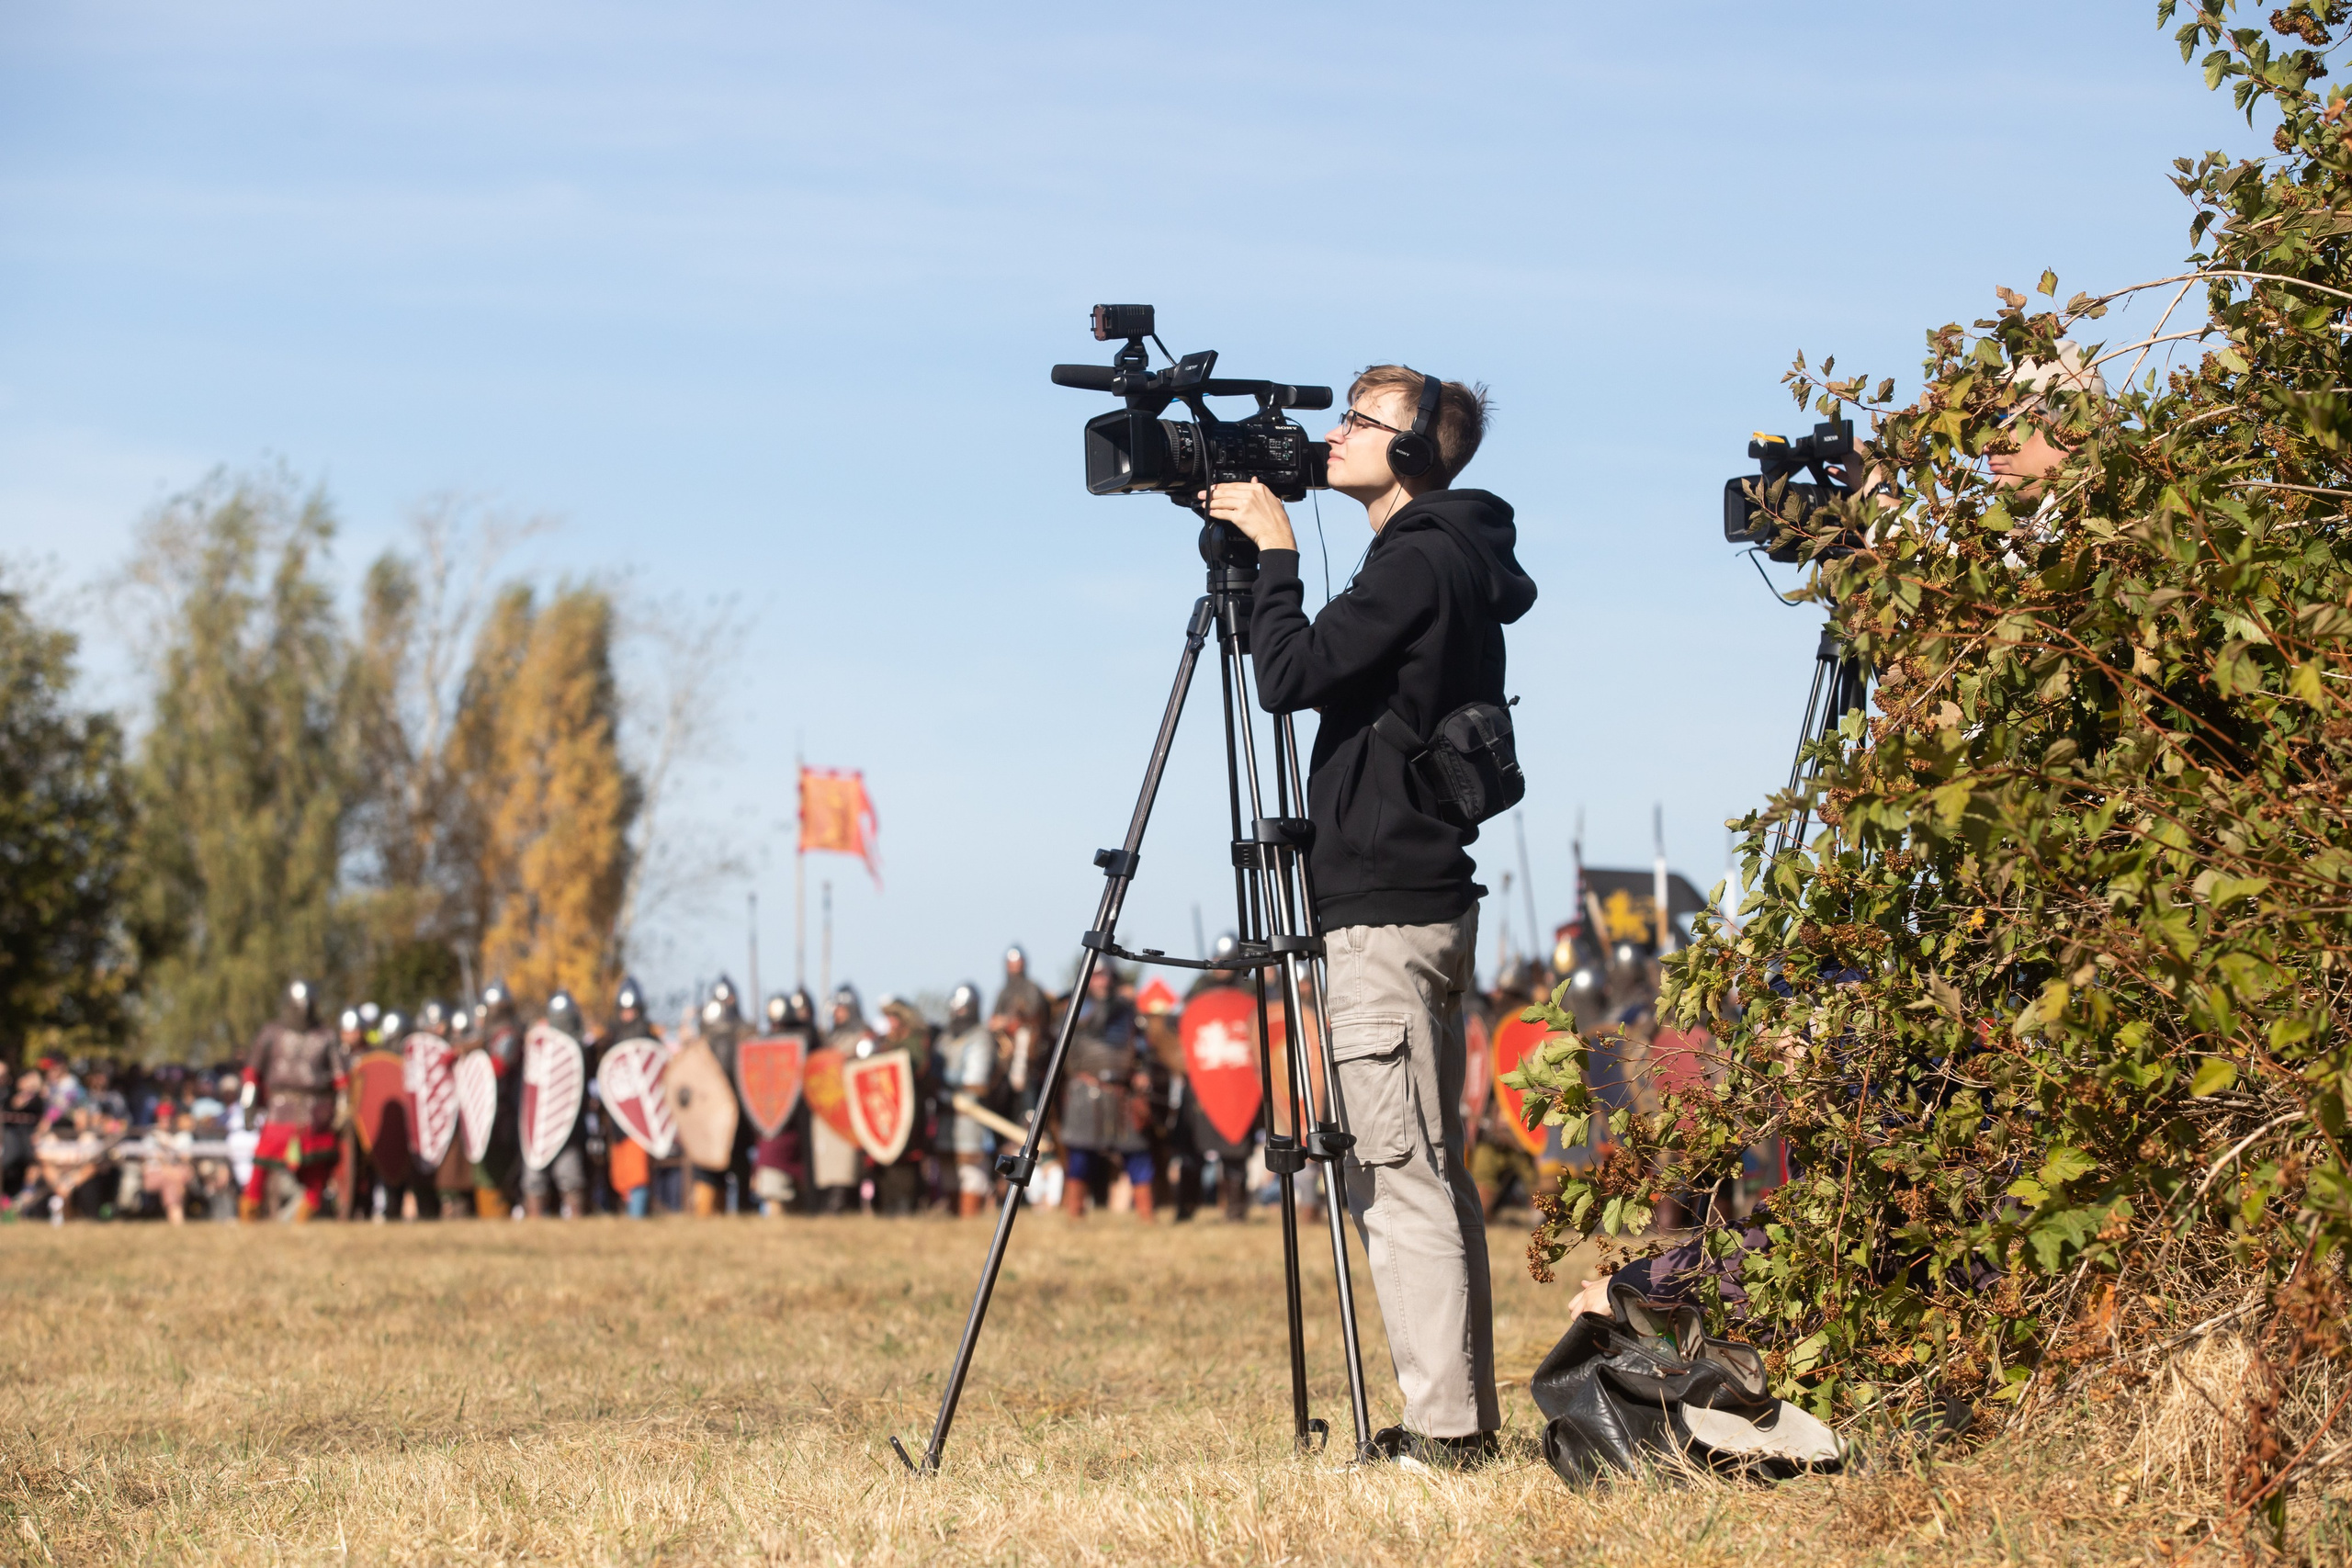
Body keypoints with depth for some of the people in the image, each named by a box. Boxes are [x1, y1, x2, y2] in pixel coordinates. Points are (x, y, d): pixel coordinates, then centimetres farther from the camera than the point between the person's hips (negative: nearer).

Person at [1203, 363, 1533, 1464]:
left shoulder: (1420, 564, -12)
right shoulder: (1462, 565, 17)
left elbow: (1290, 674, -18)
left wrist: (1274, 549, -9)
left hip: (1385, 916, -10)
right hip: (1424, 905, 10)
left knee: (1399, 1177, -11)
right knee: (1426, 1175, 12)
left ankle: (1443, 1426, -12)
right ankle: (1462, 1416, 14)